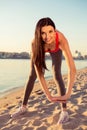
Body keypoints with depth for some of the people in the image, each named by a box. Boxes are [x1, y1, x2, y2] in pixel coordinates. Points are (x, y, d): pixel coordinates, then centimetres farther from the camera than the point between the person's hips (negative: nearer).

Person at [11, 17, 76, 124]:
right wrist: (49, 96, -44)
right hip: (40, 48, 1)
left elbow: (72, 69, -49)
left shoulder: (61, 39, -45)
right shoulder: (35, 43, -42)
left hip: (56, 50, -1)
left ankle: (64, 111, -10)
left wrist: (67, 94, -54)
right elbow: (39, 73, -41)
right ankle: (23, 107, 16)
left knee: (57, 75, -17)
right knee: (32, 75, 2)